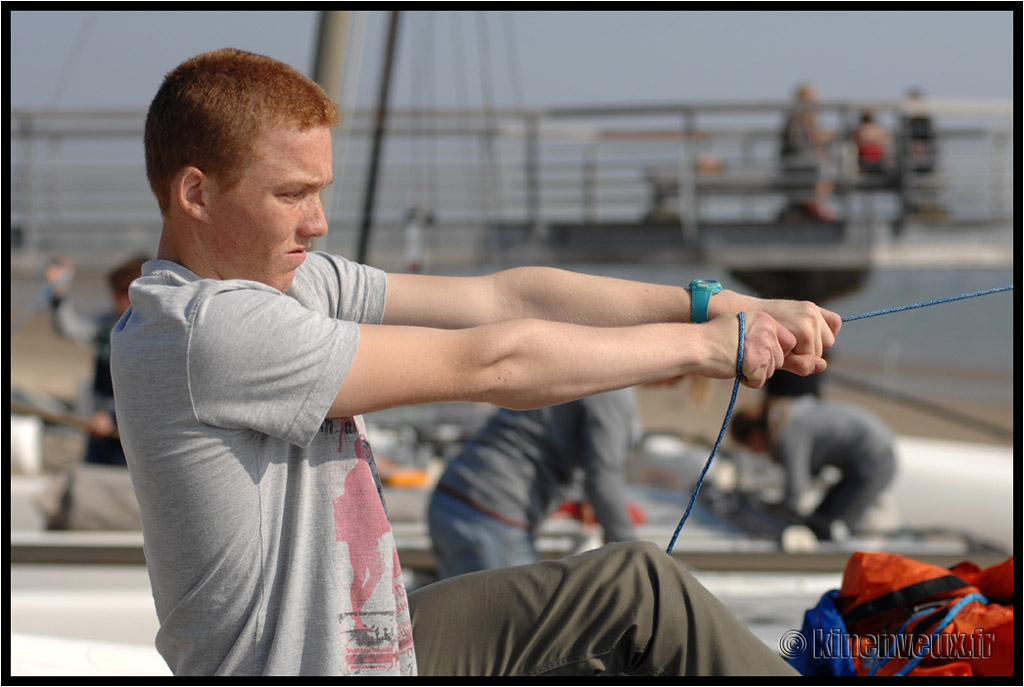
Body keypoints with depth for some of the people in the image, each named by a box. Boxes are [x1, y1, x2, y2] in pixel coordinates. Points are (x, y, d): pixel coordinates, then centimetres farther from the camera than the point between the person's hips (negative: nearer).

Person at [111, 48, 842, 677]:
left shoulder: (291, 280, 4)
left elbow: (498, 296, -1)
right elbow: (485, 364, -21)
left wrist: (718, 304, -7)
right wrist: (702, 344, -12)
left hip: (381, 643, 9)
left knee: (634, 584, 12)